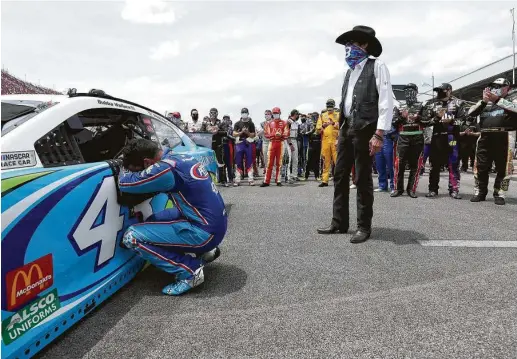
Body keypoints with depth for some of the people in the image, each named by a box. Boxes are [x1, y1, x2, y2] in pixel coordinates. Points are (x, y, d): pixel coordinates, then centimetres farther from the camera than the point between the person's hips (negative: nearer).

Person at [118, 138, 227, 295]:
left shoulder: (165, 168, -20)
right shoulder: (181, 157, 7)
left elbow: (124, 183, -13)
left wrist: (125, 167, 9)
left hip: (206, 232, -9)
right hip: (217, 224, 9)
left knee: (131, 237, -9)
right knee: (154, 220, 22)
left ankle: (189, 271, -5)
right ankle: (205, 252, 19)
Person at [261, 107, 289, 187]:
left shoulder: (284, 123, 9)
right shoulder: (269, 123, 11)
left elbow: (287, 134, 2)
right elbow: (266, 134, 3)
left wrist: (281, 135, -18)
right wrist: (274, 134, -13)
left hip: (280, 143, 0)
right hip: (272, 143, 0)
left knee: (279, 162, 4)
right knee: (269, 163, -3)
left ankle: (278, 180, 10)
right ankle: (266, 181, -2)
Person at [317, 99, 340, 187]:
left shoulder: (338, 115, 11)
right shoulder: (322, 115, 17)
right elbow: (317, 127, 8)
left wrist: (334, 123, -14)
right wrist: (323, 126, -12)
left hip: (335, 140, -2)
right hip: (325, 140, 2)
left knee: (337, 159, -6)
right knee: (325, 160, 3)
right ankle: (324, 180, 7)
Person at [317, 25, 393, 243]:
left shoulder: (377, 66, -1)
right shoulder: (350, 70, 20)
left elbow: (386, 101, -10)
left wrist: (379, 134, -18)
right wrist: (342, 131, 13)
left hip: (364, 129, -7)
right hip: (346, 129, 7)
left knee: (363, 179, -2)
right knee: (340, 176, 8)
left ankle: (364, 227, 10)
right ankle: (339, 223, 18)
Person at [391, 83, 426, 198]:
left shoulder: (421, 106, 10)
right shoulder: (400, 107, 16)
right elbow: (394, 123, 10)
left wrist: (419, 118, -14)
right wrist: (400, 118, -9)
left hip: (417, 138, -1)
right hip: (403, 138, 1)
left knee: (415, 165, 1)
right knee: (399, 164, -6)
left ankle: (411, 189, 7)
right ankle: (398, 189, 2)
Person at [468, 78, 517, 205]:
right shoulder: (486, 101, 21)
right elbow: (471, 113, 10)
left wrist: (497, 99, -12)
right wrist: (483, 101, -2)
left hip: (504, 137, -4)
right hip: (485, 137, 4)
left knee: (503, 167, -1)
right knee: (481, 166, 4)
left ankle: (499, 194, 8)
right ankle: (480, 192, 13)